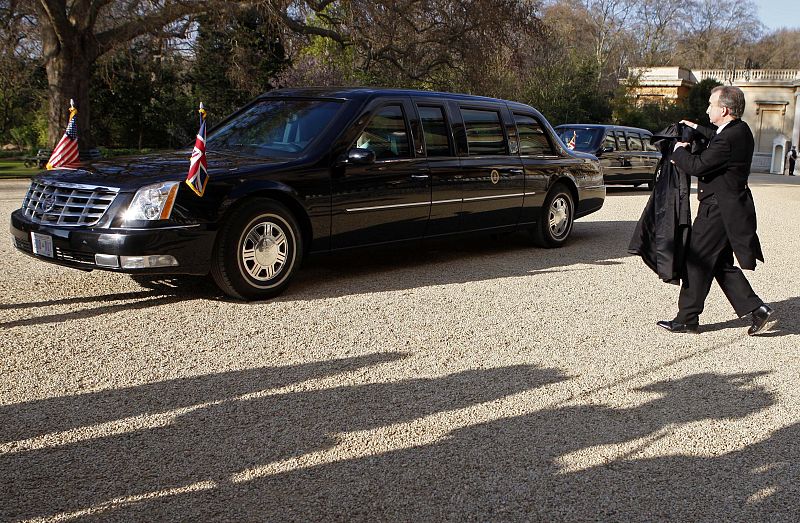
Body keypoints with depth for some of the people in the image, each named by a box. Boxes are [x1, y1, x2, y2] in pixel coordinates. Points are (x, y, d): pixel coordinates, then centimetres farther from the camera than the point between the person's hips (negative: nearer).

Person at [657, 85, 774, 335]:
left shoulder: (729, 139, -23)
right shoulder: (740, 131, 8)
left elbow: (697, 166, -23)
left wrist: (679, 150, -5)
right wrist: (697, 129, 34)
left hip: (719, 209, -10)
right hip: (729, 208, 10)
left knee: (697, 262, 0)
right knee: (722, 264, 16)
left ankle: (687, 319, 9)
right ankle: (756, 309, 14)